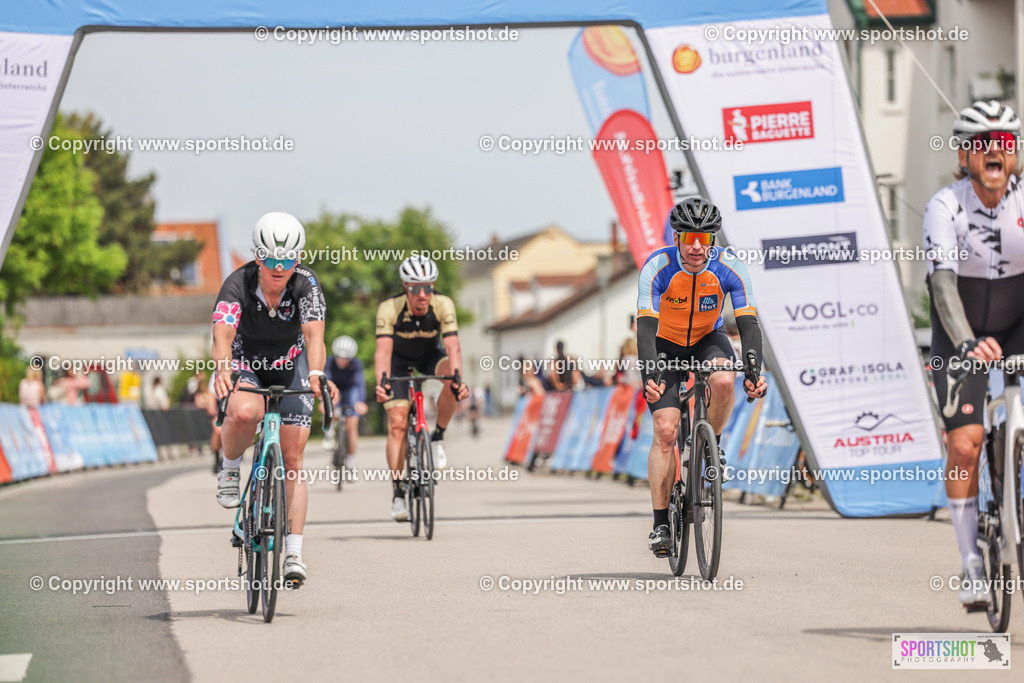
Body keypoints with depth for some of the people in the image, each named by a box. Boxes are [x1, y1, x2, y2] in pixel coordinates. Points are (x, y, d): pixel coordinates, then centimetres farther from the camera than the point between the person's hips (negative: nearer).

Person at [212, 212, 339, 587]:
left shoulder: (306, 284, -24)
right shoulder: (238, 285, -27)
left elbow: (314, 335, -37)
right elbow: (223, 335, -41)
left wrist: (316, 374, -56)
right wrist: (223, 369, -62)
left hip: (290, 369, 1)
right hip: (245, 367, -1)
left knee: (292, 461, -7)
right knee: (244, 412, -37)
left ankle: (294, 553, -3)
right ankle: (229, 470, -6)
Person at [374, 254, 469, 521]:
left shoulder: (443, 305, -29)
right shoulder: (390, 308, -32)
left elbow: (452, 347, -38)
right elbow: (383, 349, -40)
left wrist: (458, 378, -55)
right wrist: (381, 382, -57)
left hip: (430, 355, 1)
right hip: (400, 358, -1)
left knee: (451, 377, -33)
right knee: (397, 423, -13)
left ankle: (438, 438, -12)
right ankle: (398, 493, -7)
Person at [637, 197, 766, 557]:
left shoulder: (730, 268, -24)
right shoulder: (657, 267, -28)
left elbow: (748, 324, -27)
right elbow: (645, 325, -34)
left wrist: (752, 373, -42)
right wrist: (649, 376, -49)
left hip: (708, 340, 1)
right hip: (665, 344, -1)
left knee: (723, 381, -33)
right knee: (665, 431, -15)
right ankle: (660, 524, -9)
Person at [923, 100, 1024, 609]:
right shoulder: (945, 206, -21)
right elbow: (943, 281, -32)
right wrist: (967, 343, -48)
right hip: (964, 334, -1)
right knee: (964, 446, -12)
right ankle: (972, 567, -3)